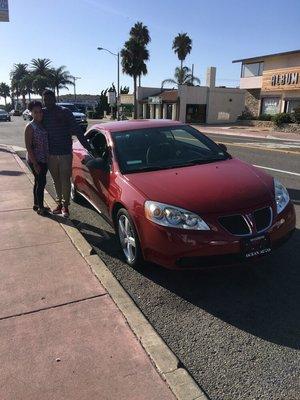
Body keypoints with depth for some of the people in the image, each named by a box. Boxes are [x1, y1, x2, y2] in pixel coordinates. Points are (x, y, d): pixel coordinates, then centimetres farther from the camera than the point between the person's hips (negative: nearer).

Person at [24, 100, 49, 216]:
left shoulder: (44, 125, 8)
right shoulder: (30, 127, -13)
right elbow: (28, 147, -16)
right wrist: (35, 163, -20)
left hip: (44, 159, 7)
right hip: (35, 160, -7)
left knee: (38, 182, 16)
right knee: (41, 182, -3)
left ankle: (36, 204, 29)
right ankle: (40, 207, 8)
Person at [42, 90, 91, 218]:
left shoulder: (65, 112, -5)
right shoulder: (43, 113, 6)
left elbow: (77, 130, -8)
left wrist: (88, 147, -12)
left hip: (65, 153, -4)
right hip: (50, 154, 4)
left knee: (65, 180, -1)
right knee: (56, 181, 12)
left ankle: (65, 206, 10)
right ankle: (59, 203, 25)